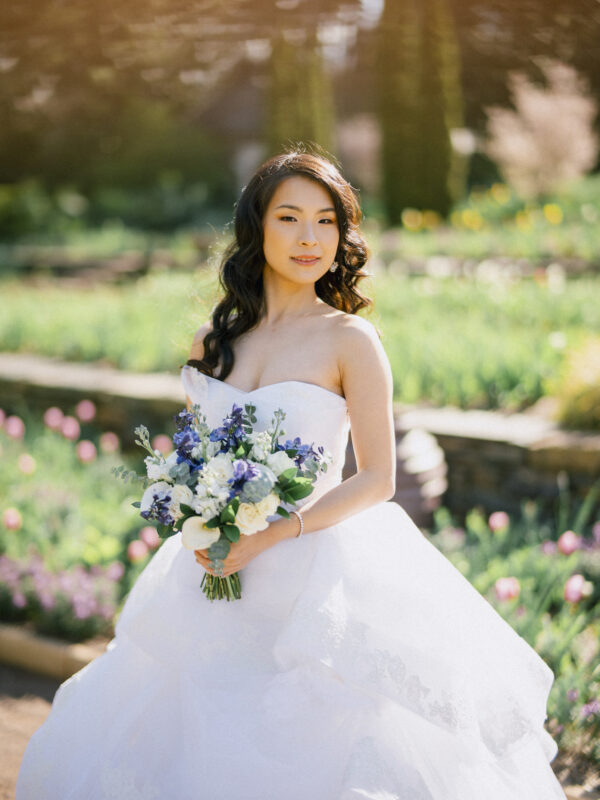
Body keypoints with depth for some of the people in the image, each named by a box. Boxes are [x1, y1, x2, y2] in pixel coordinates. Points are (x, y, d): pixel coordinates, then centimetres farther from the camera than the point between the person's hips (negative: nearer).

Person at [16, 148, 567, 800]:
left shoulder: (350, 339, -9)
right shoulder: (216, 335, 5)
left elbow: (377, 478, -10)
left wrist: (273, 535, -18)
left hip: (314, 578, -5)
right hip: (214, 578, 5)